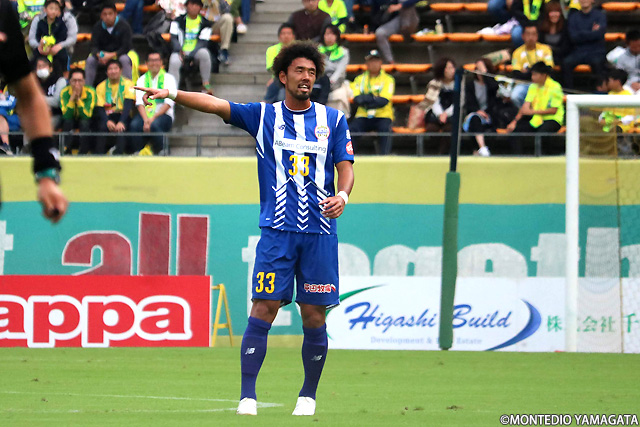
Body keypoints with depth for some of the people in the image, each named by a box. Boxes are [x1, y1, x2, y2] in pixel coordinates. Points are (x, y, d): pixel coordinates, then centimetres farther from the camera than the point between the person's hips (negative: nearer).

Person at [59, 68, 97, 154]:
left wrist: (78, 99, -38)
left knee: (84, 123, -35)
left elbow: (87, 116, -29)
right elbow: (66, 116, -28)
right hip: (71, 120, 1)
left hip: (86, 120, -1)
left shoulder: (90, 92, -22)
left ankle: (83, 153, -29)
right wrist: (72, 98, -38)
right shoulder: (64, 92, -19)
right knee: (67, 122, -33)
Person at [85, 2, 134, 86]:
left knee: (125, 60, -37)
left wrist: (112, 55, -30)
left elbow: (126, 47, -17)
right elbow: (94, 46, -5)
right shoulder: (97, 27, -4)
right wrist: (99, 55, -30)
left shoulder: (124, 25, -14)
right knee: (90, 60, -23)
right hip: (103, 53, 3)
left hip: (120, 54, -3)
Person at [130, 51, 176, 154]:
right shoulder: (142, 80, 15)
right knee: (135, 125, -31)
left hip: (163, 115, -2)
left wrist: (154, 118, -16)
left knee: (154, 125, -37)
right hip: (145, 114, 2)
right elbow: (140, 103, 3)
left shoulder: (169, 78, 7)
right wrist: (145, 119, -16)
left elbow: (169, 103, -4)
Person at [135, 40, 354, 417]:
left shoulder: (333, 119, 10)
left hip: (320, 233, 1)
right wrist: (172, 93, -16)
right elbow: (216, 104, -3)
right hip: (277, 231, -1)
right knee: (264, 309, -9)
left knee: (314, 316, 2)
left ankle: (308, 396, 16)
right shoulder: (263, 115, 7)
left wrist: (342, 195, -15)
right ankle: (247, 396, -8)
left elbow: (346, 168, 7)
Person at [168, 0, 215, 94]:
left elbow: (203, 42, -3)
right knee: (174, 62, -34)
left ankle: (206, 84, -26)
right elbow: (174, 38, 1)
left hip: (196, 53, 0)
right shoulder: (178, 21, 11)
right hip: (181, 52, 0)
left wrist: (190, 56, -18)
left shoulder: (205, 23, 9)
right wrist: (179, 51, -21)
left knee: (204, 52, -35)